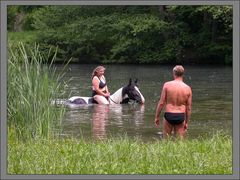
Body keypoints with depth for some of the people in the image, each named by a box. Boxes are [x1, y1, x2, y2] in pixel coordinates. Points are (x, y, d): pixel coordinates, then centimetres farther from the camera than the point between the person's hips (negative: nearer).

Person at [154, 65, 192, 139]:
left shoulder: (167, 85, -6)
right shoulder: (187, 88, -1)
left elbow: (161, 103, -6)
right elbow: (189, 108, 3)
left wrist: (156, 117, 4)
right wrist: (187, 122, 13)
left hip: (169, 116, -1)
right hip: (181, 116, 2)